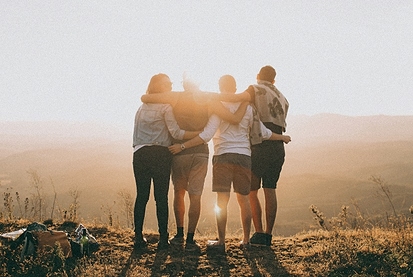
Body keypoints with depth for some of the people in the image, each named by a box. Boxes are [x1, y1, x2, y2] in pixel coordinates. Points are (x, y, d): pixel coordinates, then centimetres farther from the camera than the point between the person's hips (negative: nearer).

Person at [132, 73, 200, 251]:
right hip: (160, 155, -5)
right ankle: (163, 238, -1)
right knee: (161, 197, -2)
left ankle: (138, 237, 4)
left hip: (140, 154, 5)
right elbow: (176, 132, -11)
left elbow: (136, 136, 17)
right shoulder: (165, 107, -2)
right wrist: (201, 134, -11)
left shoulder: (142, 108, 17)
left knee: (141, 196, 5)